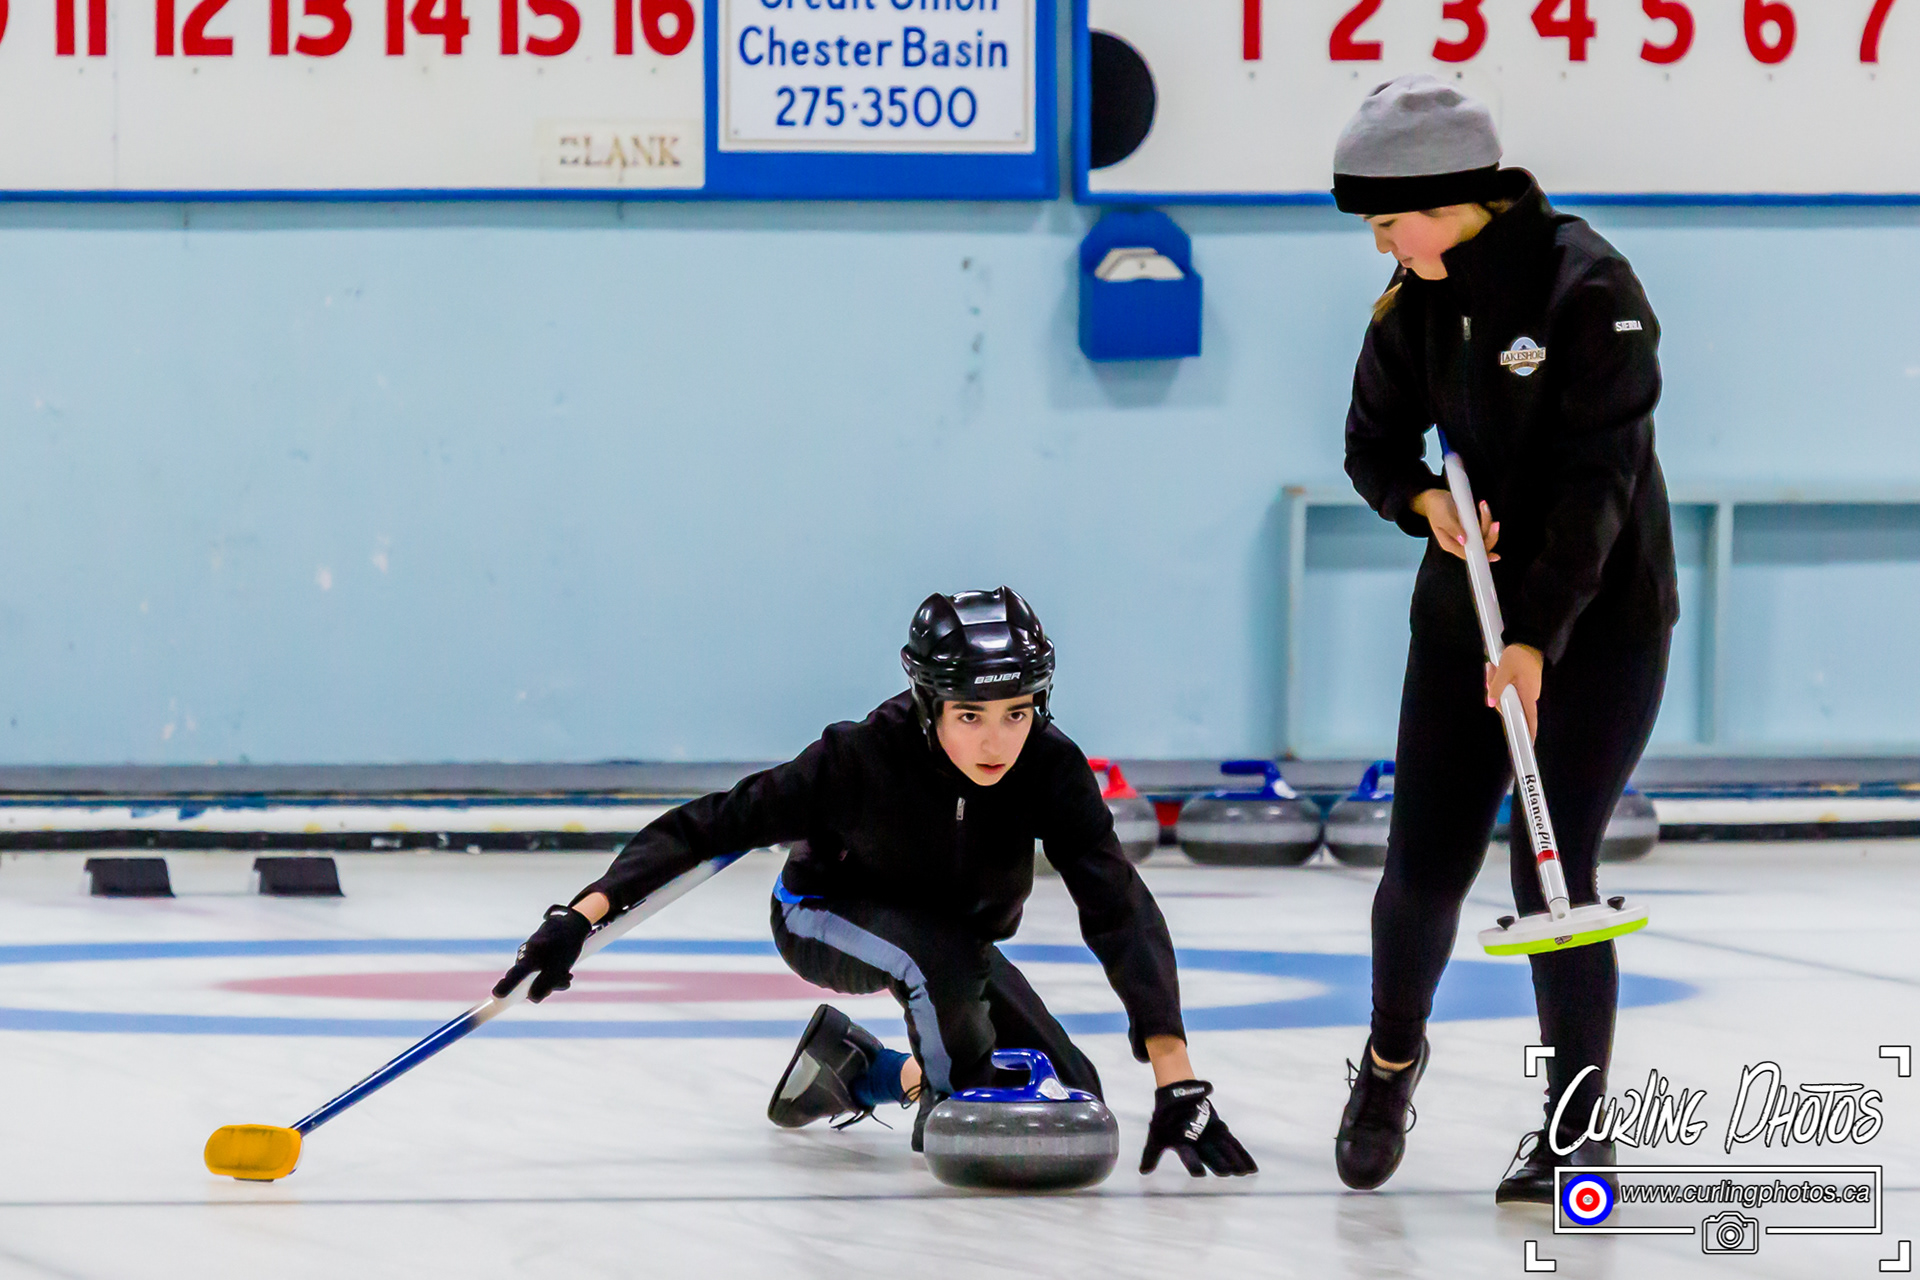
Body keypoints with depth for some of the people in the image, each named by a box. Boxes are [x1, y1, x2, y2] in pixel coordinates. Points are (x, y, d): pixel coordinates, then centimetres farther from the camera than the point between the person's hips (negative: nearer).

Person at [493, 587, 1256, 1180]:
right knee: (943, 955, -37)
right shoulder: (863, 759, -36)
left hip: (953, 936, 4)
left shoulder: (1047, 767, -30)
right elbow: (712, 825, -31)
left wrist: (1177, 1084, -45)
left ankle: (850, 1065, 19)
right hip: (826, 918, -4)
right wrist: (586, 914, -43)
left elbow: (1120, 910, -36)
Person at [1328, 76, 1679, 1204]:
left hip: (1601, 614, -6)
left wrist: (1540, 637, -26)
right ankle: (1393, 1054, 33)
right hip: (1469, 603, 6)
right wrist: (1425, 499, -12)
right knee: (1426, 864, 5)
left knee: (1553, 869, -10)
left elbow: (1597, 477, -22)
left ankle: (1579, 1130, 1)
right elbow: (1376, 441, 12)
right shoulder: (1419, 297, 2)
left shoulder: (1589, 287, -19)